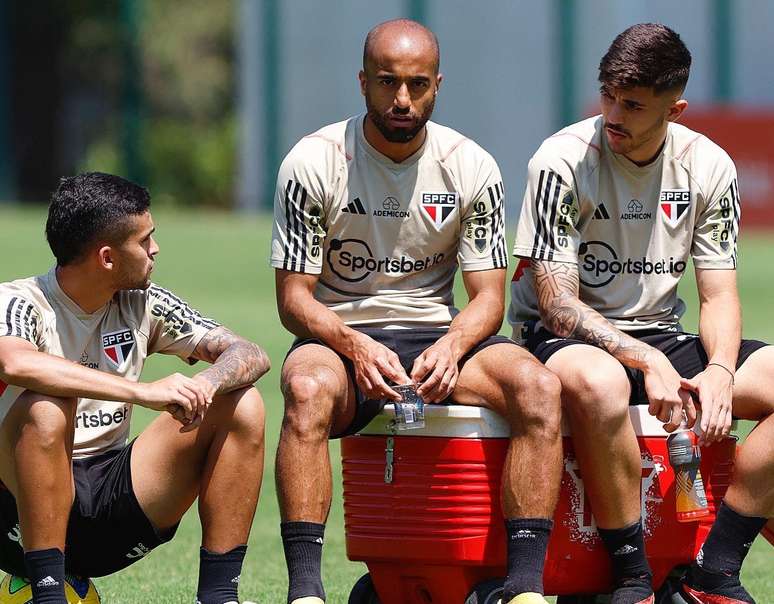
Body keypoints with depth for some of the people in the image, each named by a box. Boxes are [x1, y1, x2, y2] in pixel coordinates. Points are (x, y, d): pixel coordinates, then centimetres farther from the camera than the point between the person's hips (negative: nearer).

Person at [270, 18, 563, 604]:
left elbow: (488, 296, 2)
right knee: (308, 389, -38)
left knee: (539, 385, -27)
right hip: (338, 335, -2)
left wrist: (451, 347, -21)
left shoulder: (472, 167, 1)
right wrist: (355, 346, -25)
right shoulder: (313, 163, -6)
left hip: (440, 334, 2)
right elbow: (294, 298, -5)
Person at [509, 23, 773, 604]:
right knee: (598, 383, -42)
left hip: (660, 334, 5)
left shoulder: (708, 166, 0)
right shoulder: (564, 160, -14)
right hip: (562, 339, -5)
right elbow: (556, 302, -16)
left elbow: (719, 296, 2)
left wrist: (719, 371, -20)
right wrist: (648, 363, -28)